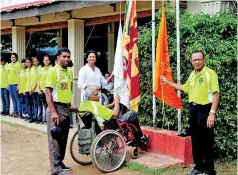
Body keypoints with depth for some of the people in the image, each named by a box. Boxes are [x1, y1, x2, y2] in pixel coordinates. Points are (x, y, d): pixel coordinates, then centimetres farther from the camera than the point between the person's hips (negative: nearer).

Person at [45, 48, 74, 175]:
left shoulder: (67, 72, 11)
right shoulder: (54, 71, -13)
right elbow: (48, 92, -18)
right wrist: (53, 112, -23)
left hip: (65, 109, 8)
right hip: (56, 108, -8)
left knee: (63, 138, 16)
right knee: (55, 139, -2)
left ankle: (60, 163, 29)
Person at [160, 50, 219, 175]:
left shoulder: (210, 73, -12)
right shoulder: (192, 75, 11)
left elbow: (215, 94, -16)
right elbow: (185, 88, 30)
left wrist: (212, 113, -22)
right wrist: (168, 83, 30)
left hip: (204, 110, -7)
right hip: (193, 110, 8)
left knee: (206, 142, -2)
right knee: (195, 140, 14)